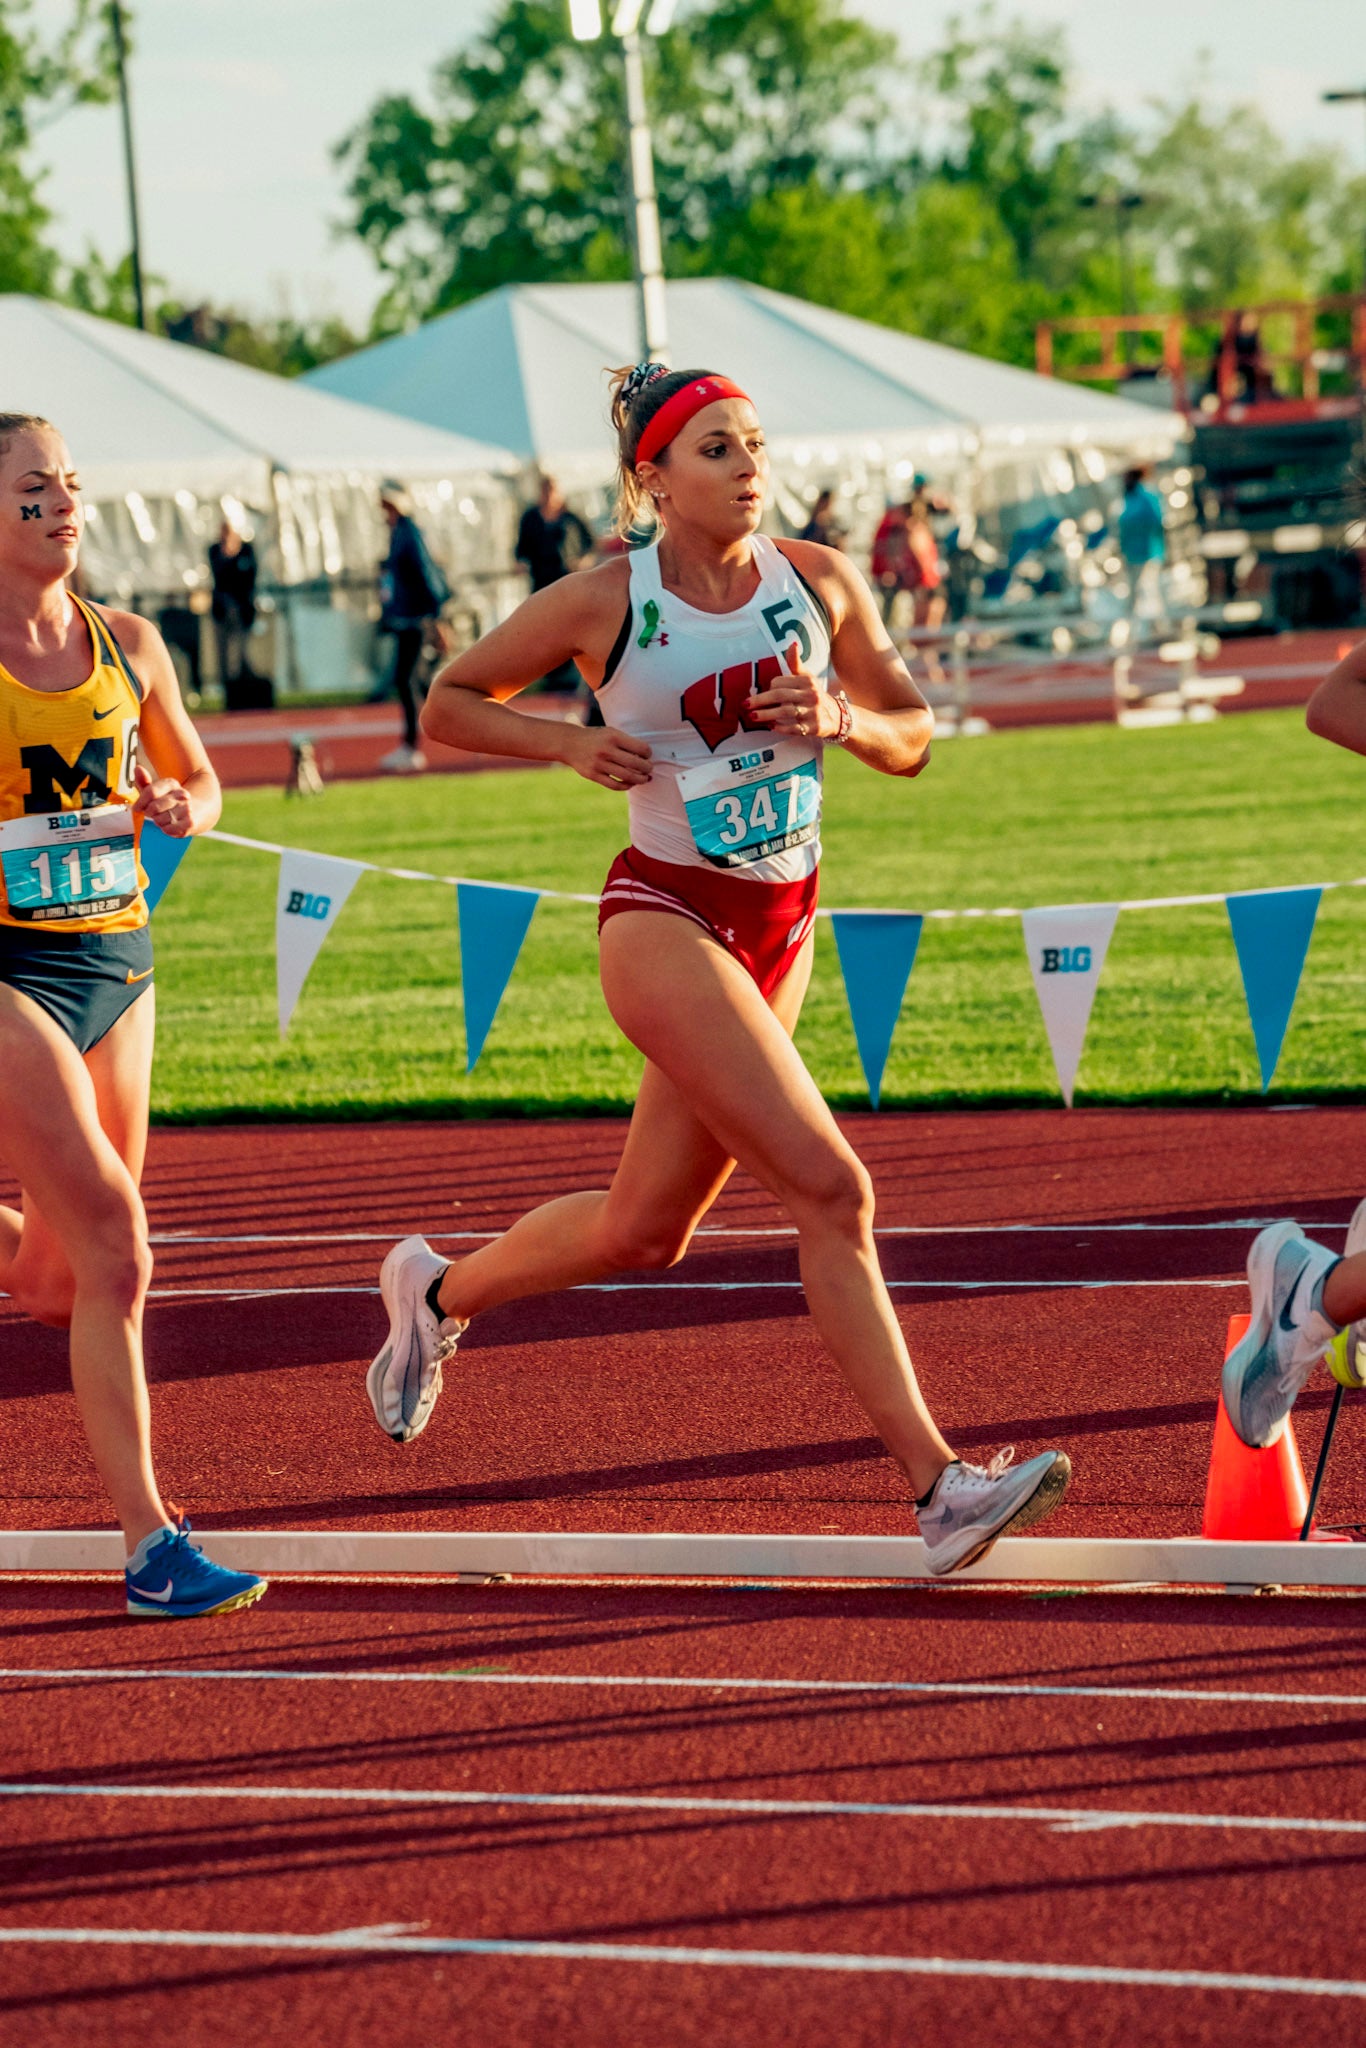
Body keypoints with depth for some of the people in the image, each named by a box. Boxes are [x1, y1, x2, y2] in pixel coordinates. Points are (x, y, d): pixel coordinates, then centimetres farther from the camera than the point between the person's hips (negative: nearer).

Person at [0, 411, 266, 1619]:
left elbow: (197, 779, 20)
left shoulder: (127, 645, 8)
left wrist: (182, 806, -2)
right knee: (114, 1248, -16)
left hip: (118, 965, 6)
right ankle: (150, 1544, -13)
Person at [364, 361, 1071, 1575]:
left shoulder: (819, 582, 1)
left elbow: (912, 739, 9)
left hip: (782, 927, 6)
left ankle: (438, 1293, 41)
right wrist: (570, 744, -12)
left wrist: (841, 718, -12)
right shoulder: (602, 605, -8)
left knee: (645, 1229, 15)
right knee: (831, 1190, -18)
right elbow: (448, 705, 4)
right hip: (667, 919, -6)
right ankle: (938, 1485, -16)